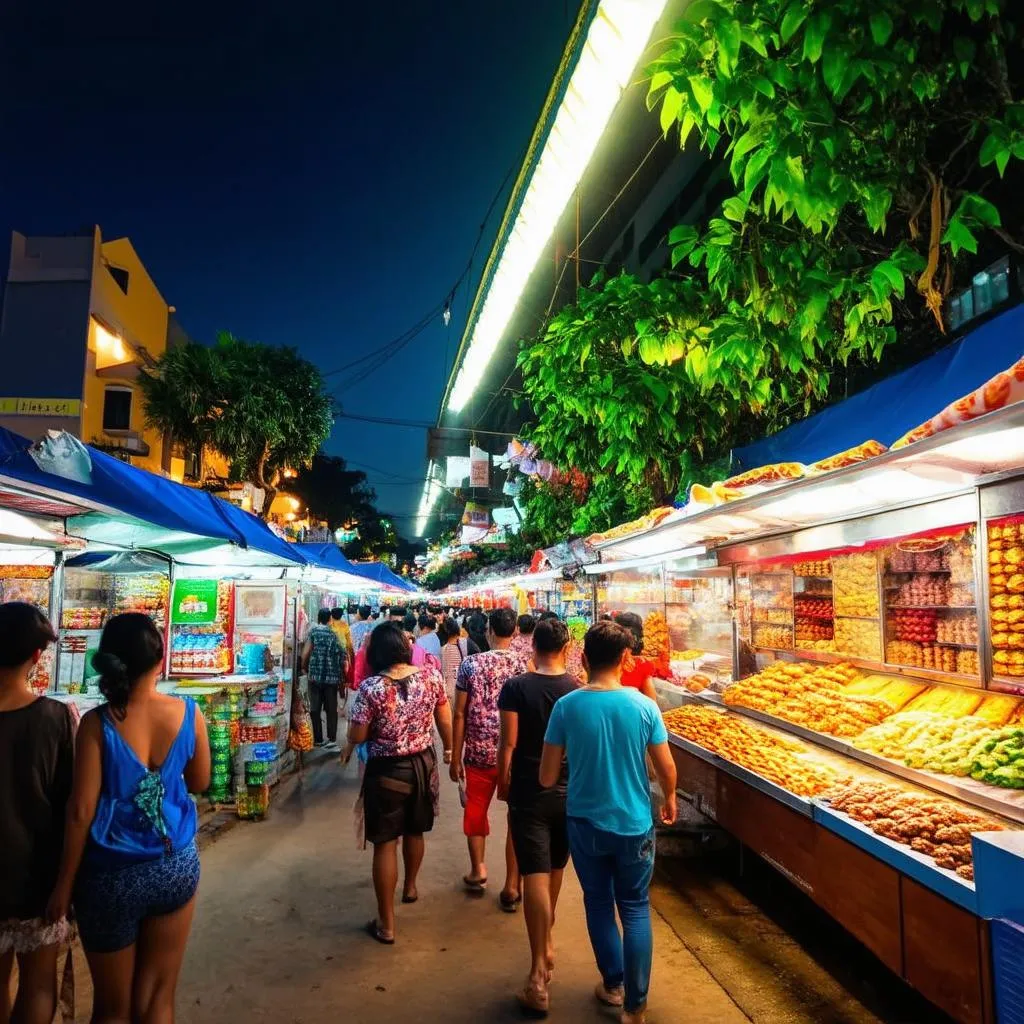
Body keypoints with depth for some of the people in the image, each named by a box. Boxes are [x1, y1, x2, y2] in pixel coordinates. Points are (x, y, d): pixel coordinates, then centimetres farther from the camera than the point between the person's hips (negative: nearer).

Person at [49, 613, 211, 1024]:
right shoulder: (188, 713, -10)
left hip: (112, 875, -1)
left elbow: (81, 811, -14)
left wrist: (65, 882, -2)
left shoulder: (97, 723, -16)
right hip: (176, 865, 2)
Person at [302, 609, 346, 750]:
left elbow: (306, 653, -8)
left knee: (315, 708, 9)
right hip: (332, 676, 2)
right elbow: (342, 657, 5)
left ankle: (318, 739, 13)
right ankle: (332, 739, -1)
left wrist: (304, 668, 9)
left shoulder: (314, 631, -1)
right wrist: (342, 678, 15)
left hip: (316, 675, -2)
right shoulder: (335, 634, 6)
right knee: (331, 709, 6)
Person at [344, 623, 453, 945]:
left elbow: (357, 736, -14)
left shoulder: (371, 687, -21)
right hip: (424, 764, 4)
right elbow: (445, 719, 3)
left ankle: (386, 923, 18)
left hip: (387, 771, -4)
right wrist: (449, 748, 20)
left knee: (385, 843, 8)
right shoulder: (431, 675, -10)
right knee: (415, 831, 26)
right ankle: (411, 887, 50)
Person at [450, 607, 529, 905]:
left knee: (476, 809, 22)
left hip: (479, 751, 0)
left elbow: (460, 715, -5)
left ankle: (478, 869, 28)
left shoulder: (471, 664, -7)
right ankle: (511, 887, 16)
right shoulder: (525, 665, -7)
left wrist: (455, 757, 4)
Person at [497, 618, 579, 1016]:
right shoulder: (578, 689, -7)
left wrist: (502, 781, 4)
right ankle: (546, 942, 41)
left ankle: (539, 975, -2)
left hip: (528, 793, -3)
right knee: (555, 869, 21)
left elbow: (508, 743, -12)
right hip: (569, 791, 3)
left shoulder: (515, 688, -13)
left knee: (534, 875, -1)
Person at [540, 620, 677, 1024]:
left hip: (585, 823, 0)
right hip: (634, 825, 0)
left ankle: (613, 985, 37)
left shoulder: (566, 707, -15)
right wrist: (670, 799, 16)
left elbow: (547, 777, -9)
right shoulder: (643, 706, -15)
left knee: (598, 904, 21)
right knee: (635, 909, 16)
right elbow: (667, 767, -5)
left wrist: (558, 783, 15)